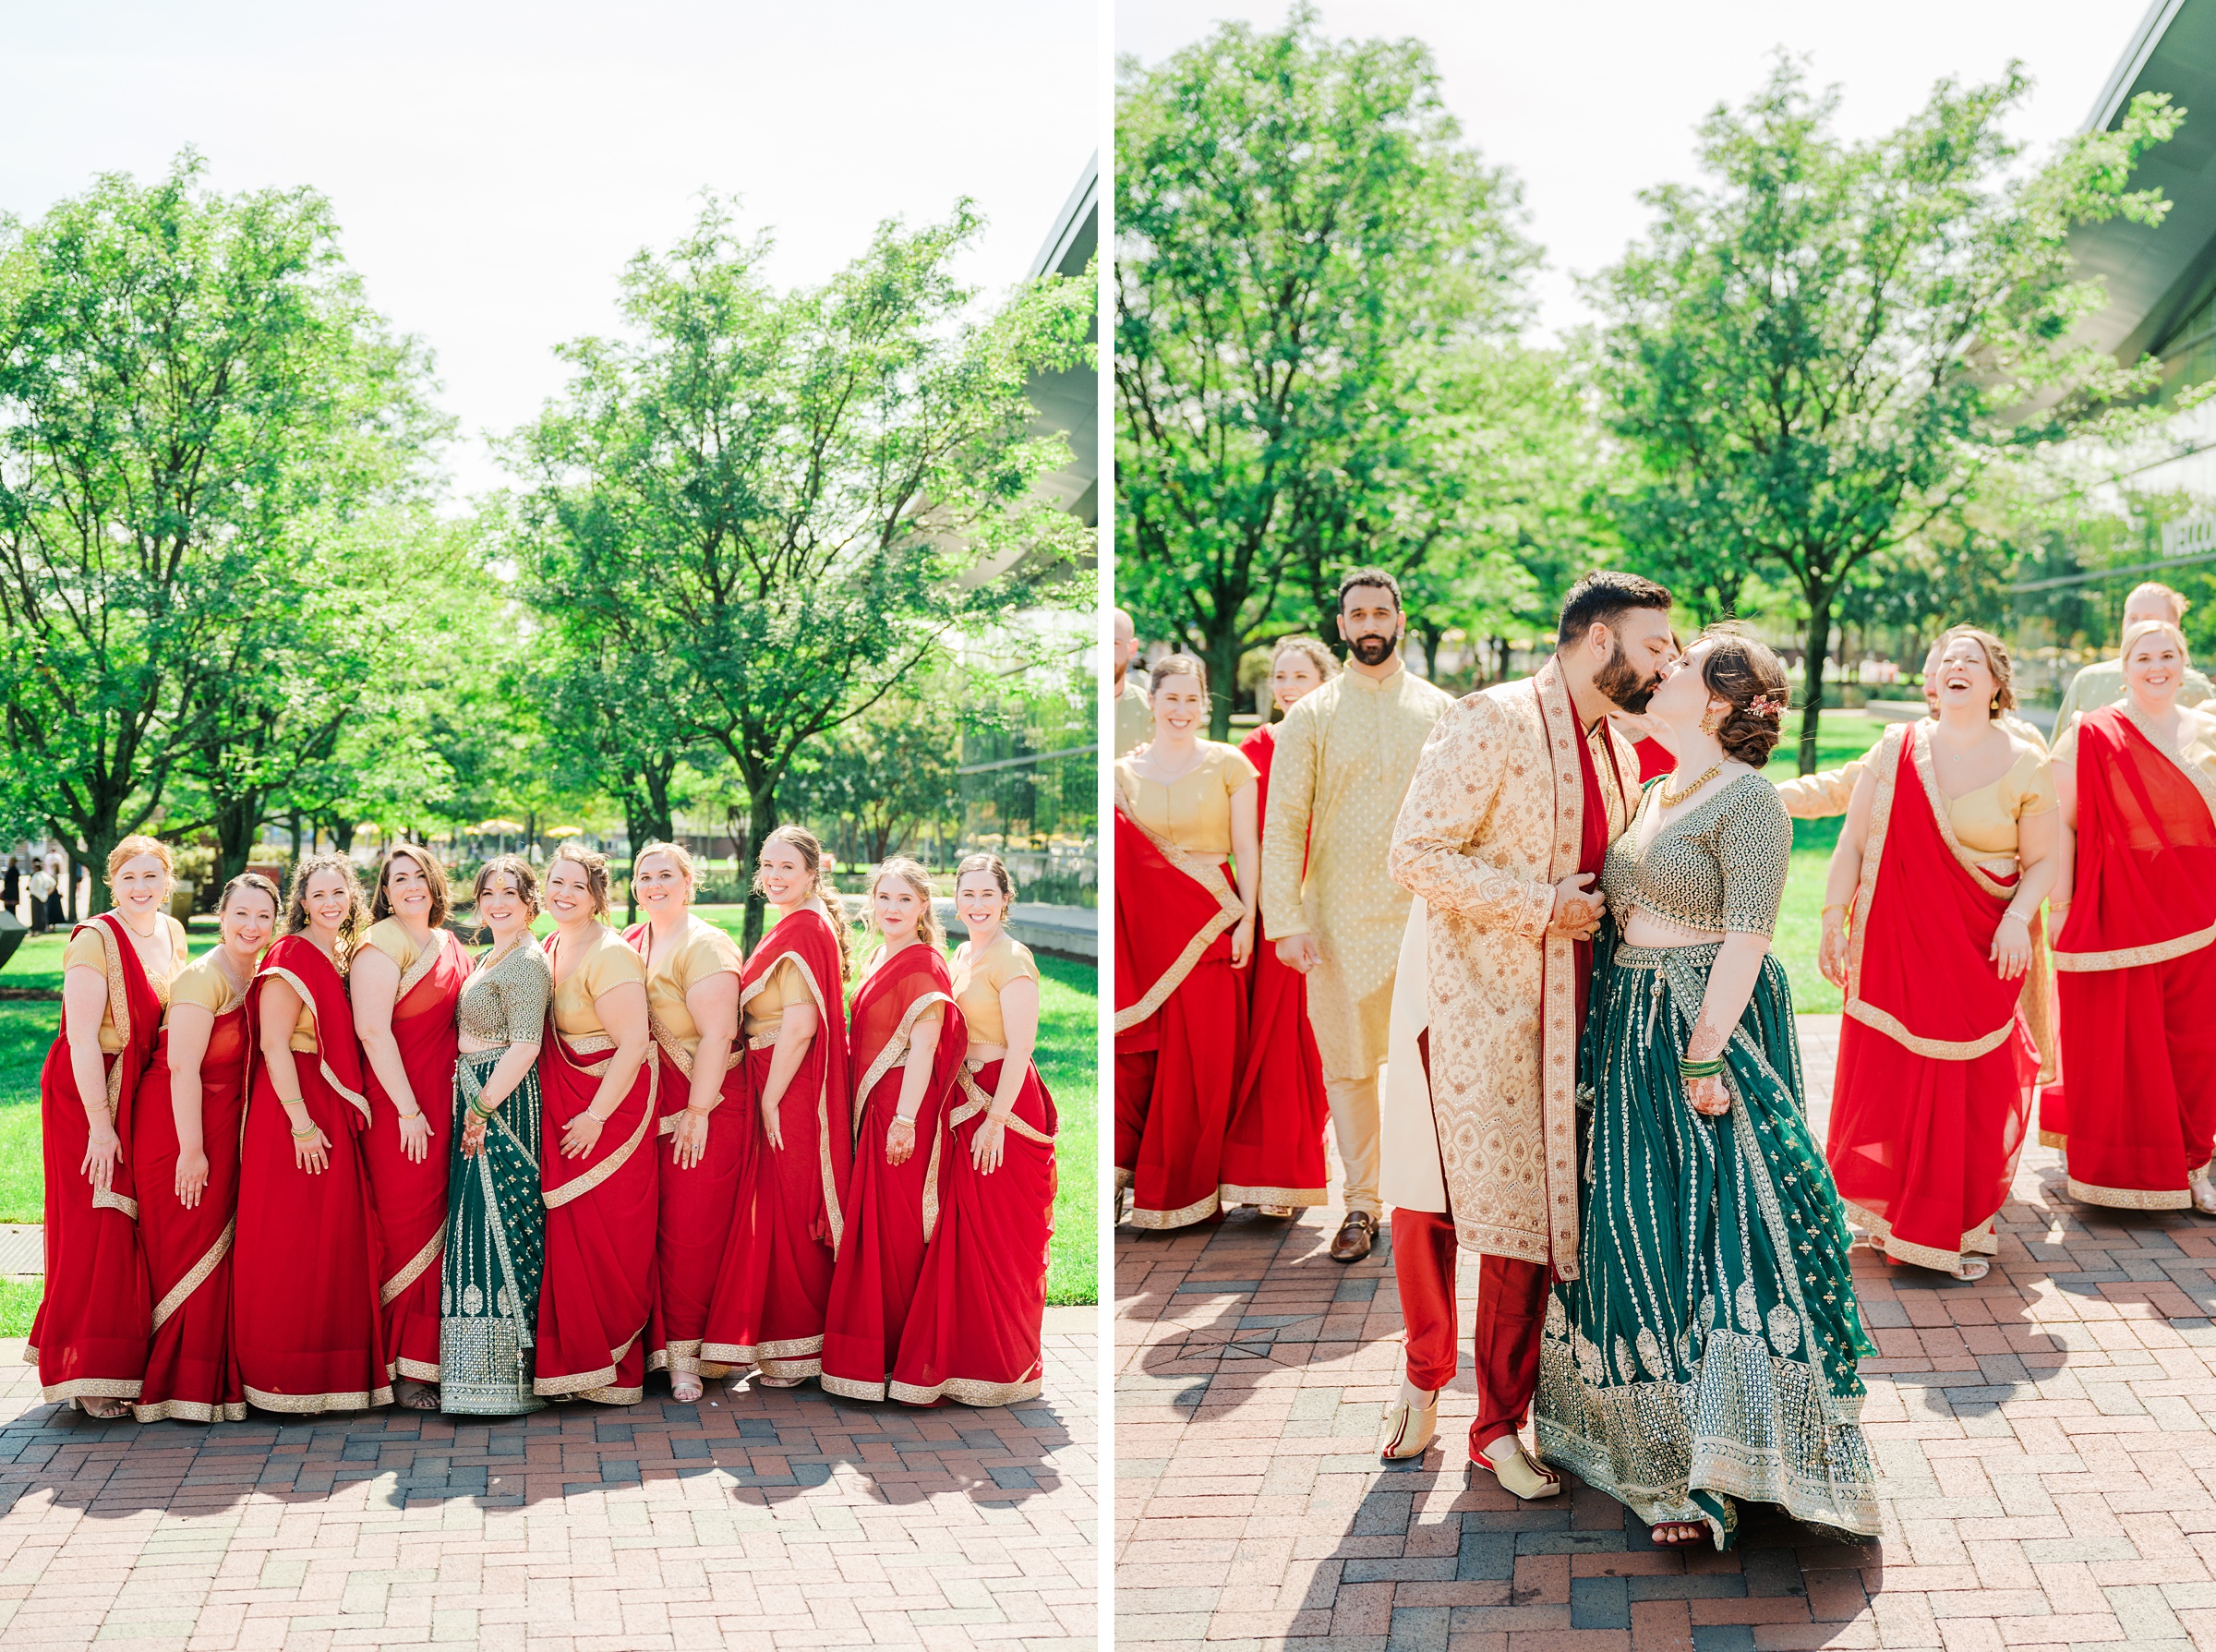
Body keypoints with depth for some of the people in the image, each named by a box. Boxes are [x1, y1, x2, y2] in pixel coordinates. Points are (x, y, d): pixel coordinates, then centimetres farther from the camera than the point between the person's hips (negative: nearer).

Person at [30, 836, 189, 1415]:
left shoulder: (172, 933, 7)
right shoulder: (95, 940, -15)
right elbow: (82, 1038, -18)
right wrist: (100, 1123, -20)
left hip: (144, 1098, 7)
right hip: (88, 1095, -7)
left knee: (140, 1228, 8)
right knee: (100, 1226, -5)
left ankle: (131, 1361, 18)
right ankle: (91, 1376, 2)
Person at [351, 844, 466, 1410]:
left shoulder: (451, 948, 16)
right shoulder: (380, 947, -8)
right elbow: (372, 1029, -16)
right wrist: (408, 1109, -18)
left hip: (443, 1107, 7)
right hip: (397, 1107, -7)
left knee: (439, 1227, 8)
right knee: (407, 1231, -3)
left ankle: (432, 1356, 15)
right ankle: (403, 1369, 4)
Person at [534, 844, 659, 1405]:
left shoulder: (610, 955, -15)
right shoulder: (549, 948, 10)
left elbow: (633, 1043, -21)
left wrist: (596, 1116, -20)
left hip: (612, 1107, -7)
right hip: (562, 1113, 8)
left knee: (608, 1239, -2)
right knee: (566, 1235, 8)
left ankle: (615, 1369, 9)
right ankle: (573, 1360, 18)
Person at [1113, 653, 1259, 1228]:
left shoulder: (1228, 764, 2)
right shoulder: (1124, 771, 8)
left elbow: (1246, 847, 0)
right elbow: (1118, 857, 8)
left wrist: (1246, 920, -6)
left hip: (1209, 923, -1)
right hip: (1143, 925, 2)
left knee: (1200, 1058, 1)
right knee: (1134, 1049, -3)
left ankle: (1184, 1185, 13)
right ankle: (1126, 1168, 9)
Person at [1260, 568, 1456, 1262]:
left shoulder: (1439, 711, 8)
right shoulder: (1311, 717, 4)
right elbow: (1283, 824, 1)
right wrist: (1285, 920, -8)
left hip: (1423, 914, 0)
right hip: (1339, 919, 0)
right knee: (1347, 1066, 5)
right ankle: (1360, 1204, 15)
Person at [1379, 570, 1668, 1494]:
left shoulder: (1618, 752, 13)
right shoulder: (1492, 723, -12)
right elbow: (1415, 856, -18)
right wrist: (1542, 909, -17)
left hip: (1556, 1018, 6)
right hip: (1466, 1001, -6)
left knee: (1532, 1213, 5)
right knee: (1431, 1198, 4)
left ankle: (1501, 1428, 17)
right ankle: (1425, 1377, 28)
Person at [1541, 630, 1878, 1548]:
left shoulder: (1747, 800, -9)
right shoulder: (1653, 798, 16)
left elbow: (1747, 938, -16)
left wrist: (1705, 1054, -22)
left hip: (1712, 1025, -9)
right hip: (1633, 1028, 9)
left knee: (1710, 1223, -9)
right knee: (1629, 1223, 10)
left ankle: (1711, 1472, -4)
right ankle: (1660, 1446, 22)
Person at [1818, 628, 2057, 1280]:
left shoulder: (2024, 765, -1)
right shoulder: (1897, 749, 2)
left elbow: (2043, 859, 3)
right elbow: (1853, 841, 3)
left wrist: (2018, 918, -13)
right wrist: (1833, 921, -2)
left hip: (1982, 951, -1)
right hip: (1897, 945, 1)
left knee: (1978, 1086, 2)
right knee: (1888, 1074, 5)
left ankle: (1964, 1227, 18)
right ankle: (1891, 1212, 23)